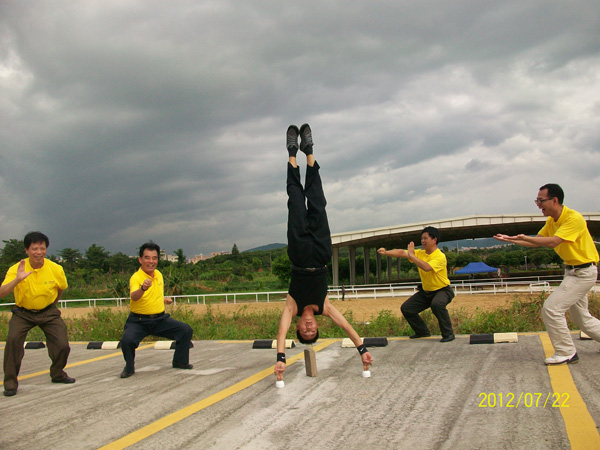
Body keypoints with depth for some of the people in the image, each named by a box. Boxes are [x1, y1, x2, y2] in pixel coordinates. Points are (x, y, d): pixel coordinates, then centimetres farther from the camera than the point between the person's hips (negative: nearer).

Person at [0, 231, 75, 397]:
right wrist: (18, 279, -45)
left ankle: (57, 374, 24)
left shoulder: (56, 269, -14)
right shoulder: (16, 269, -19)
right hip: (23, 313, -1)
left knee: (63, 345, -8)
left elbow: (61, 288, 8)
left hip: (48, 312, 1)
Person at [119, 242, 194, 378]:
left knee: (186, 330, -4)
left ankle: (180, 361, 17)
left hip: (160, 319, 6)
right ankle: (129, 368, 0)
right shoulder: (136, 278, -18)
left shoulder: (158, 274, 4)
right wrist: (143, 288, -59)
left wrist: (164, 299, 5)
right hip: (139, 321, -5)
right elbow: (133, 297, -40)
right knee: (127, 340, -30)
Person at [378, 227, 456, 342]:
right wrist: (386, 252, -25)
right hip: (426, 291, 7)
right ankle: (422, 332, 20)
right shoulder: (420, 253, -1)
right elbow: (402, 252, -11)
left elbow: (426, 267, -40)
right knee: (406, 308, 1)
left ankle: (448, 334, -20)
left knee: (437, 304, -38)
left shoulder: (440, 256, -22)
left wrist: (412, 255, -36)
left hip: (442, 290, -7)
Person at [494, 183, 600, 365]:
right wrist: (510, 239, 2)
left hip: (583, 272, -9)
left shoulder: (574, 218, -23)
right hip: (572, 271, 9)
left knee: (551, 308, -13)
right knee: (581, 318, 16)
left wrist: (524, 237, -38)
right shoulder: (551, 221, 4)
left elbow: (553, 242, -33)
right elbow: (537, 241, 11)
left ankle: (566, 353, -2)